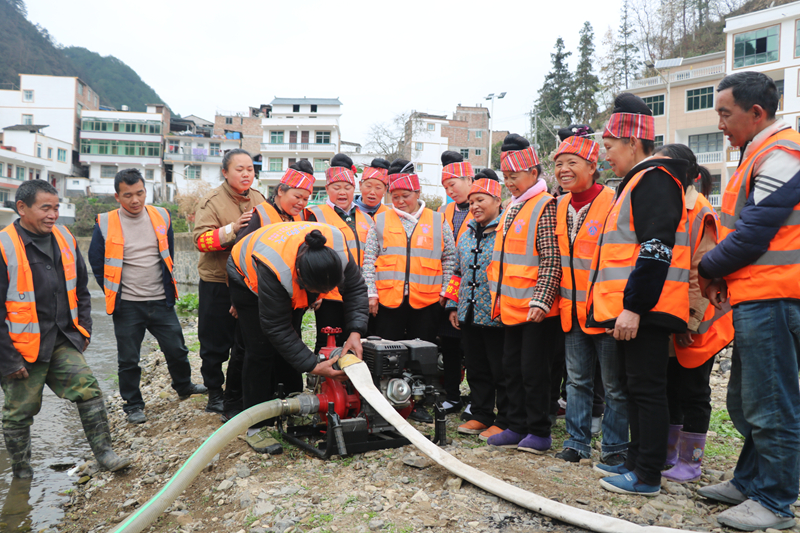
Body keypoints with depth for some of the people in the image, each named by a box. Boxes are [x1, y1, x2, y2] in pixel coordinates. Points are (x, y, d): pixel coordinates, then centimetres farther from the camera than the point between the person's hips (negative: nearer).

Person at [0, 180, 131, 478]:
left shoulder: (65, 239, 4)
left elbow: (80, 290, 16)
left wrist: (84, 330, 11)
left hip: (63, 341, 5)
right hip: (24, 347, -5)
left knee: (89, 389, -1)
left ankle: (104, 453, 11)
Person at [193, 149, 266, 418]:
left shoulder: (259, 199, 8)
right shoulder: (212, 201, -8)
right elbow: (201, 239, -18)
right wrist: (232, 228, -29)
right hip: (217, 282, -4)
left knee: (246, 343, 9)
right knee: (216, 343, 9)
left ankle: (234, 398, 24)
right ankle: (214, 392, 31)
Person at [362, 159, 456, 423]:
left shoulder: (438, 222, 7)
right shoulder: (381, 220, 7)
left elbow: (450, 258, 10)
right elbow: (369, 259, 5)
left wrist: (444, 291, 3)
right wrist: (371, 293, -2)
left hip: (426, 301, 0)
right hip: (388, 299, 0)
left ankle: (418, 404, 20)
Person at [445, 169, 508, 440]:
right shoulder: (466, 235, 15)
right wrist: (453, 305, 16)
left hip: (498, 317, -7)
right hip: (469, 315, 7)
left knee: (501, 372, 2)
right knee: (476, 369, 15)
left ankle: (504, 422, 15)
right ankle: (481, 415, 28)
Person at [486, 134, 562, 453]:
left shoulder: (545, 206, -11)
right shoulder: (513, 208, 16)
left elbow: (551, 260, -17)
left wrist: (540, 300, -23)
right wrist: (499, 299, 19)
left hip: (537, 309, -9)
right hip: (513, 307, 9)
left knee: (533, 369, -1)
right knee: (512, 367, 13)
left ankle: (539, 431, 13)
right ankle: (518, 427, 25)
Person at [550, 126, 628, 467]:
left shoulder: (612, 202, -12)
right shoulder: (561, 206, 10)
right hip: (572, 309, 6)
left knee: (614, 384, 6)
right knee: (577, 379, 14)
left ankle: (614, 446, 21)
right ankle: (577, 441, 25)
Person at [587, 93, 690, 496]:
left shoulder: (654, 179, -12)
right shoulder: (637, 182, 21)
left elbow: (655, 250, -22)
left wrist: (633, 306, -24)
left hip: (644, 310, -11)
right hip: (632, 310, 11)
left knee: (646, 388, -4)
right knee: (633, 385, 16)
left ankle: (647, 477, 5)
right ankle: (636, 460, 27)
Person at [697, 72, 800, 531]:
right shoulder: (761, 153, 21)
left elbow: (754, 232, -18)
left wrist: (708, 269, -4)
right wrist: (723, 278, 8)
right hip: (756, 299, 10)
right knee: (746, 402, 17)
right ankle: (750, 482, 30)